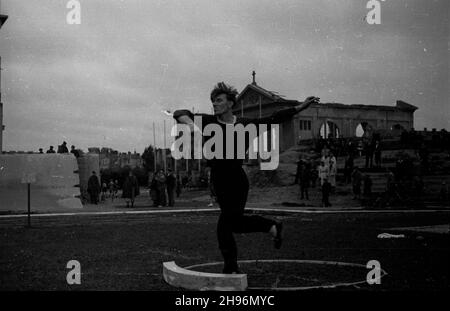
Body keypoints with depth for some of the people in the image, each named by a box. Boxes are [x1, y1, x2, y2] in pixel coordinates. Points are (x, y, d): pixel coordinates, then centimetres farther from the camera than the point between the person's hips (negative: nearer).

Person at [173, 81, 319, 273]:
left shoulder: (245, 125, -4)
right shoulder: (208, 122, -3)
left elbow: (274, 119, 4)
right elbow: (180, 114, -7)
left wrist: (300, 108, 4)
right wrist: (188, 121, -30)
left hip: (237, 180, -3)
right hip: (219, 180, 3)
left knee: (224, 225, -8)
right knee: (236, 223, 11)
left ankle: (230, 268, 10)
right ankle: (272, 227, 35)